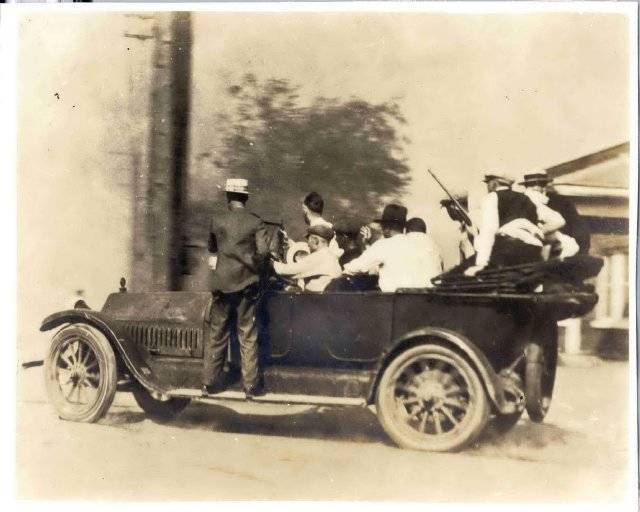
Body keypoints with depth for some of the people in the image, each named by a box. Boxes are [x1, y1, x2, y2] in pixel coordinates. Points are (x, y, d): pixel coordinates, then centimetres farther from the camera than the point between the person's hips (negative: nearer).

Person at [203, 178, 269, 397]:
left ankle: (210, 382, 15)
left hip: (222, 284, 1)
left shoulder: (217, 221, 0)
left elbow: (211, 248, 12)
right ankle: (251, 384, 7)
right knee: (248, 336, 5)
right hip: (247, 284, -1)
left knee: (217, 334, 11)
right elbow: (262, 251, -11)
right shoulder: (256, 222, -5)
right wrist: (251, 265, 6)